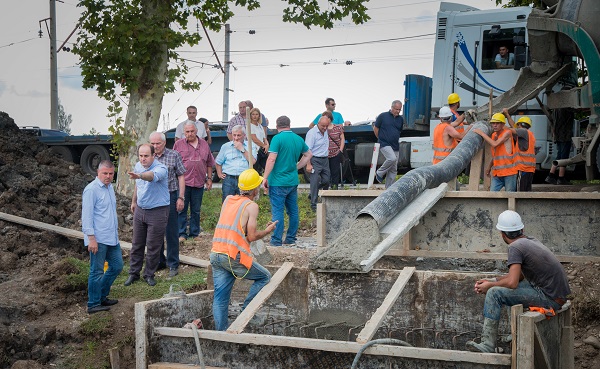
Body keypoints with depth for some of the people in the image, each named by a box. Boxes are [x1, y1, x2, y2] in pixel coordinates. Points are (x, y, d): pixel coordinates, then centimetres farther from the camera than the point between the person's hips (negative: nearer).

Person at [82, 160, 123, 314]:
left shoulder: (110, 187, 14)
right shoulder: (91, 190, -14)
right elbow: (87, 215, -17)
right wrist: (91, 238, -22)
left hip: (112, 238, 9)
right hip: (98, 239, -9)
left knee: (117, 266, 14)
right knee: (97, 271, -2)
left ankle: (102, 297, 26)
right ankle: (93, 304, 6)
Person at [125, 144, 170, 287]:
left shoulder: (160, 169, -22)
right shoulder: (138, 166, 1)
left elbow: (152, 176, -46)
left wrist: (139, 176, -65)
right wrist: (134, 201, 26)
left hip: (158, 211, -6)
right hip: (140, 210, 6)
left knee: (153, 246, 3)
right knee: (137, 244, 12)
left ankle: (149, 274, 19)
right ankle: (133, 273, 24)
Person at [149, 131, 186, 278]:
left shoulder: (174, 155, -1)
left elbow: (181, 177, 1)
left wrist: (180, 198, -5)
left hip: (170, 196, -3)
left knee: (171, 232, 1)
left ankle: (173, 264, 9)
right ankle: (159, 261, 24)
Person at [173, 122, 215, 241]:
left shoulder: (204, 145, 12)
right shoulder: (178, 144, 4)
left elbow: (209, 163, 17)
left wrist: (209, 178, 12)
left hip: (199, 183, 3)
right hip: (183, 182, -3)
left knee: (196, 210, 9)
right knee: (182, 209, -3)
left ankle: (195, 233, 17)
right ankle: (182, 234, 2)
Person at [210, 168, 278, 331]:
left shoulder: (228, 200, 14)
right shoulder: (251, 206, -4)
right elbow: (252, 236, -8)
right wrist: (267, 231, 9)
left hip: (216, 254, 7)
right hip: (234, 256, -6)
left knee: (220, 298, 7)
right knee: (265, 277, 13)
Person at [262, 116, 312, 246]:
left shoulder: (277, 138, -12)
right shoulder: (299, 139, 8)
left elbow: (271, 159, -18)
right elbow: (309, 154, 23)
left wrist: (265, 178, -14)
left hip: (278, 182, -6)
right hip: (293, 181, 6)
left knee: (277, 211, -3)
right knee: (293, 211, 13)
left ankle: (276, 240, -2)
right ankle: (291, 239, 19)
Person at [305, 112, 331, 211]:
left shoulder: (325, 131, 10)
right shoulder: (312, 133, -15)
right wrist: (308, 164, -23)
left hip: (325, 160, 8)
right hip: (315, 160, -8)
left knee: (326, 181, 8)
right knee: (315, 182, -6)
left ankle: (313, 194, 29)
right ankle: (313, 204, 0)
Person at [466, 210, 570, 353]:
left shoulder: (515, 247, -12)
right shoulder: (531, 241, 15)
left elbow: (512, 282, -21)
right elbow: (518, 275, 23)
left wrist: (490, 286, -3)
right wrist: (491, 281, 17)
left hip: (550, 299, -9)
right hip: (558, 295, 9)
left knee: (494, 293, -13)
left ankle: (488, 345, -15)